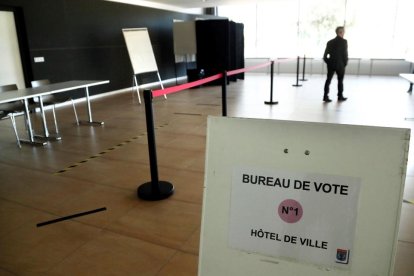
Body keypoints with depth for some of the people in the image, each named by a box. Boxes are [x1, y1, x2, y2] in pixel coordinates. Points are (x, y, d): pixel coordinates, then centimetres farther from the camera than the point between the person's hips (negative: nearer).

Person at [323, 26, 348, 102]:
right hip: (340, 65, -4)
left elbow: (325, 54, 3)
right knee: (340, 80, 10)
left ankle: (325, 96, 0)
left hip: (331, 64, 4)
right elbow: (345, 53, -11)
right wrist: (345, 63, -1)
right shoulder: (344, 41, -10)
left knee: (328, 80, 5)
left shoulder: (330, 42, 5)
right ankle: (340, 96, 18)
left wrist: (328, 62, 12)